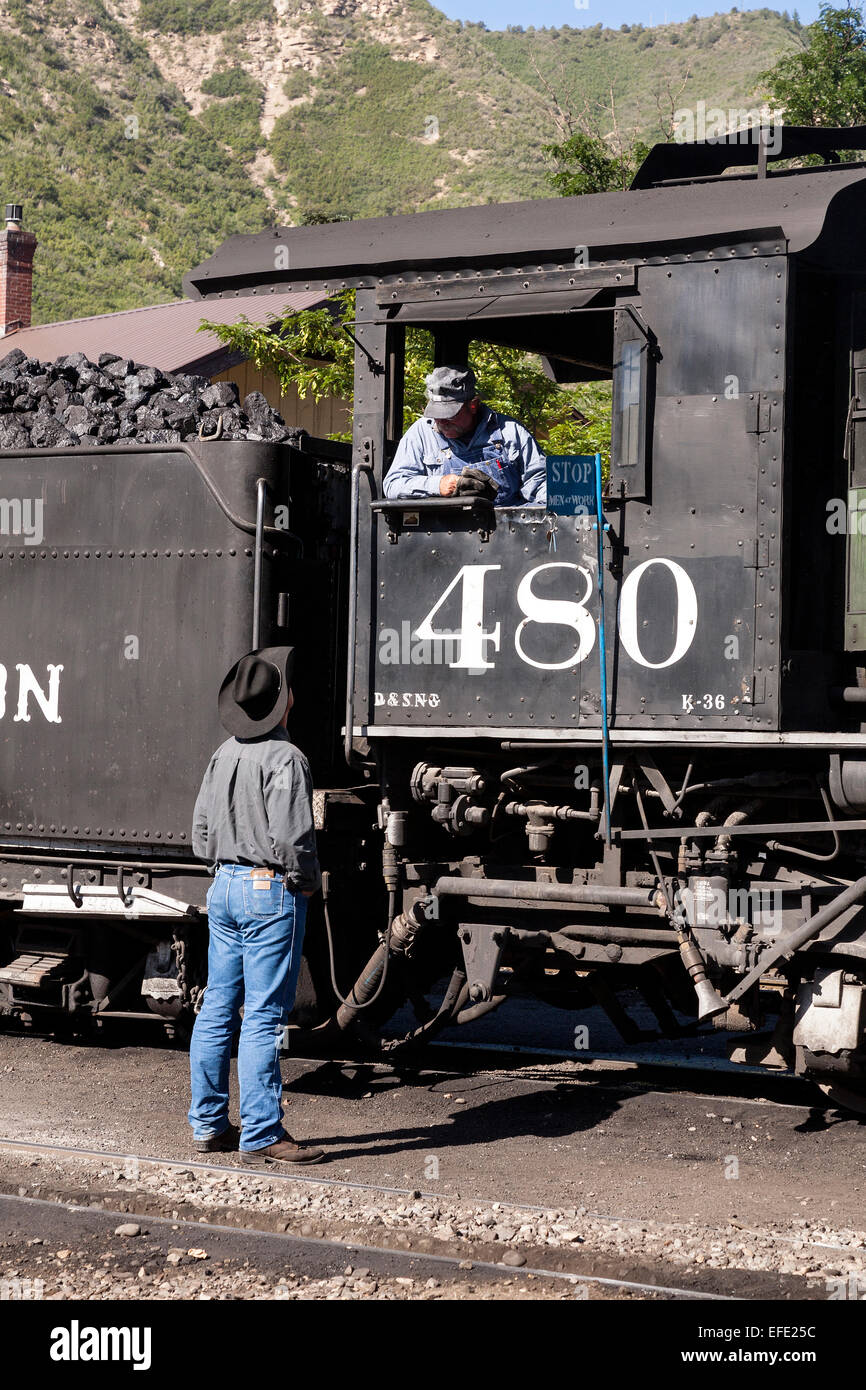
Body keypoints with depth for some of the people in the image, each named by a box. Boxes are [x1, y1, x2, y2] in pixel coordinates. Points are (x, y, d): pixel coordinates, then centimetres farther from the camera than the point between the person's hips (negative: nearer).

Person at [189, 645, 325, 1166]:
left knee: (217, 1009, 12)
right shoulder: (284, 759, -15)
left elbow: (202, 830, 15)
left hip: (225, 887, 8)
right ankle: (261, 1137, -1)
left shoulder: (224, 754, 9)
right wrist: (307, 883, -4)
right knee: (263, 1017, -5)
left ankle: (209, 1124, 20)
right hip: (272, 893, -8)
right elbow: (291, 839, -20)